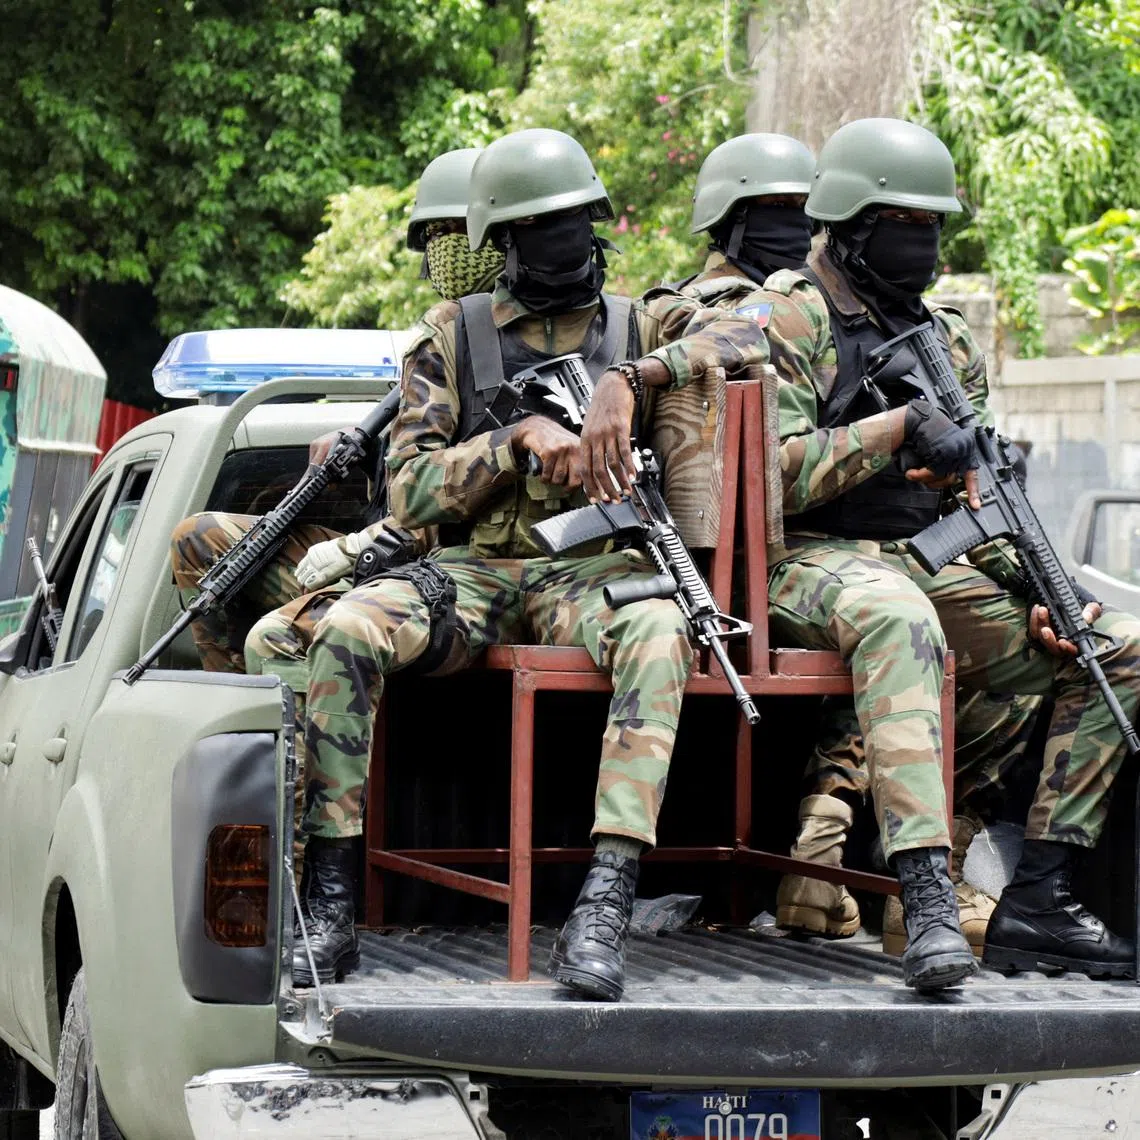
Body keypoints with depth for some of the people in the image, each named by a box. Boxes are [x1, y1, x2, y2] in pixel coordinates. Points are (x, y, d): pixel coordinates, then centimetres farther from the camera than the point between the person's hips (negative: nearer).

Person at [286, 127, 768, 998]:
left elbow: (747, 341, -6)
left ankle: (604, 910, -46)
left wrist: (627, 380, -17)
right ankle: (329, 908, -27)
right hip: (473, 570, 1)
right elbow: (410, 492, 5)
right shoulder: (455, 336, 14)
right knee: (347, 628, -30)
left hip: (595, 568, -1)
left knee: (659, 633, -37)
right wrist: (520, 440, -11)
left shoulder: (644, 325, 15)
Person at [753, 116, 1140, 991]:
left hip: (934, 566, 8)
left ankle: (1038, 898, -11)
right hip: (815, 565, -7)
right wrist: (900, 427, -20)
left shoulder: (945, 339, 19)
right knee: (901, 617, -42)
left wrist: (1039, 592, -1)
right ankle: (929, 903, -52)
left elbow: (981, 491, 16)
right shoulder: (786, 318, -2)